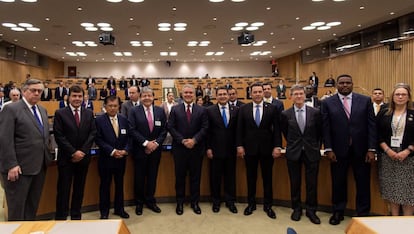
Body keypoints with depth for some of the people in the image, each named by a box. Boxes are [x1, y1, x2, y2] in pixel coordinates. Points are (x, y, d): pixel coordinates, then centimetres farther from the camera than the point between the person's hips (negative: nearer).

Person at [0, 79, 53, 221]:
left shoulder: (42, 110, 13)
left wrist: (47, 158, 11)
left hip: (40, 166, 7)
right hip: (20, 167, -7)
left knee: (33, 205, 16)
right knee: (17, 207, 6)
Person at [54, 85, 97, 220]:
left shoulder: (89, 114, 7)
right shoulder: (60, 113, -3)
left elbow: (93, 133, 2)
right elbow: (59, 136, -9)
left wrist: (82, 151, -9)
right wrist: (73, 152, -14)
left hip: (84, 157, 3)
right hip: (66, 158, -3)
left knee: (79, 188, 11)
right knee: (63, 189, 3)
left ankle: (76, 216, 23)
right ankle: (61, 217, 14)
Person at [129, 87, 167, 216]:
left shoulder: (160, 111, 4)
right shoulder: (134, 111, -4)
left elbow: (164, 130, 3)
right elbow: (132, 130, -11)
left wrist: (156, 143, -10)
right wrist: (146, 143, -17)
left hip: (155, 149, 2)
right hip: (140, 150, -2)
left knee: (152, 176, 11)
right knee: (139, 177, 8)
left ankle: (150, 201, 27)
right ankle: (139, 202, 24)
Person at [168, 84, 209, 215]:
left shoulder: (202, 110, 4)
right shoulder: (175, 110, 4)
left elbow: (204, 128, -2)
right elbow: (171, 127, -2)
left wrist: (194, 140, -15)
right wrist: (183, 140, -13)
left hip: (196, 148, 1)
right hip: (179, 148, 0)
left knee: (195, 176, 9)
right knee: (180, 176, 8)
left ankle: (195, 202, 22)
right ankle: (180, 203, 22)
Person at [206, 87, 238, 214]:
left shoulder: (235, 110, 3)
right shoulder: (210, 110, -3)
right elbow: (207, 131, -2)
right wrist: (208, 148, -6)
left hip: (231, 149, 2)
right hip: (216, 149, -2)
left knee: (230, 176, 11)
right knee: (215, 176, 9)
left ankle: (230, 201, 26)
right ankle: (216, 201, 25)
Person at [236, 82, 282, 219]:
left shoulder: (272, 108, 0)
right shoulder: (243, 109, 1)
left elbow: (276, 129, -2)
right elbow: (240, 129, 2)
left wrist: (277, 146, -8)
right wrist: (239, 146, -5)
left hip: (267, 148, 0)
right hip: (249, 148, 1)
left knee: (267, 177, 9)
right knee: (251, 177, 11)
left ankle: (267, 205, 23)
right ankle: (251, 204, 26)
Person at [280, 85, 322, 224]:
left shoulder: (315, 112, -3)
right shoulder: (285, 114, -3)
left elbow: (320, 132, 8)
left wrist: (315, 146, 9)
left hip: (312, 152, 0)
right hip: (293, 153, 0)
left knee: (312, 183, 6)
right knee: (295, 183, 9)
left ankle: (311, 210, 21)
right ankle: (296, 209, 24)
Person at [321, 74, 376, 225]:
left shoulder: (365, 100, 3)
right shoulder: (327, 103, 1)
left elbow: (371, 125, 1)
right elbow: (326, 128, -2)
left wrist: (371, 149, -5)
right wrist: (328, 149, -8)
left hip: (361, 150, 1)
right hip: (338, 151, 0)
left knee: (363, 184, 9)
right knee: (338, 183, 10)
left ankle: (363, 214, 25)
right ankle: (338, 212, 27)